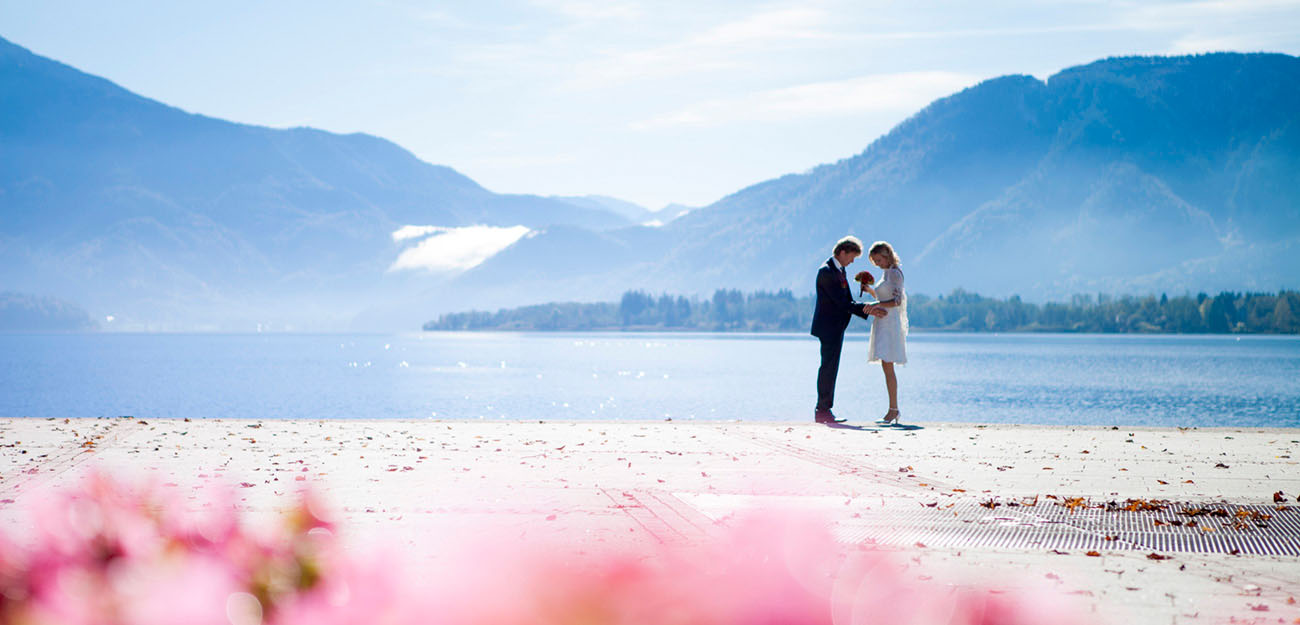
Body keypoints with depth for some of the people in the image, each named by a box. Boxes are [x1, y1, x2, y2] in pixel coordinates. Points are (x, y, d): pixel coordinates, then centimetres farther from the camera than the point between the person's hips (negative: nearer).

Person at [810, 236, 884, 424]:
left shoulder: (839, 269, 14)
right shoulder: (826, 271, -17)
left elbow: (847, 301, 16)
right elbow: (841, 302, -20)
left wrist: (867, 310, 3)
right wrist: (866, 309, -19)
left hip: (836, 327, 10)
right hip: (828, 327, -10)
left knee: (830, 368, 11)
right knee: (828, 367, -8)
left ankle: (824, 410, 15)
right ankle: (822, 411, -5)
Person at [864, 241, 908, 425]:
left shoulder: (894, 273, -10)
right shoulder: (887, 273, 18)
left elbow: (897, 301, -18)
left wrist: (877, 304, -25)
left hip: (890, 323, -10)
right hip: (882, 323, 10)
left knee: (888, 367, -12)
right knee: (887, 367, 8)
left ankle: (893, 409, -12)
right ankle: (894, 410, 10)